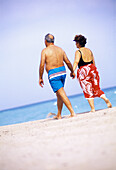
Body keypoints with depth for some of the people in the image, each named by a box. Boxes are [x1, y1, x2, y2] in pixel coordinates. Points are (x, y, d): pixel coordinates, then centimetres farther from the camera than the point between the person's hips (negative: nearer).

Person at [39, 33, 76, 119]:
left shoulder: (45, 51, -5)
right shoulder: (60, 49, 11)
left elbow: (42, 65, -10)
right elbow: (68, 62, 11)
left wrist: (40, 78, -3)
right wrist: (72, 71, 25)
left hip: (53, 74, -6)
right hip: (62, 71, 6)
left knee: (62, 94, -8)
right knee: (59, 94, 17)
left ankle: (73, 113, -16)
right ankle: (59, 115, 24)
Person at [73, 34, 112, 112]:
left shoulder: (78, 52, -7)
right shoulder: (89, 50, 12)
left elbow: (76, 62, -23)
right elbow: (93, 62, 16)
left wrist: (72, 71, -34)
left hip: (83, 71, -5)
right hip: (93, 69, 5)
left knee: (88, 91, 2)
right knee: (96, 89, 15)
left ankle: (93, 109, 3)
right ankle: (106, 99, -8)